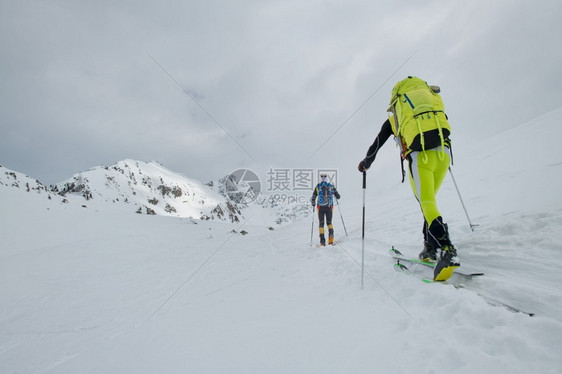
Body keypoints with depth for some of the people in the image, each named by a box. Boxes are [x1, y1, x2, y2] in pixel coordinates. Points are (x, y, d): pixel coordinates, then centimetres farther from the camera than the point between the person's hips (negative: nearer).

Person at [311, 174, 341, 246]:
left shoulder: (318, 186, 1)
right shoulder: (331, 186, 5)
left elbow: (313, 198, -3)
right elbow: (338, 197, 9)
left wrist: (313, 204, 16)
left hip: (320, 207, -1)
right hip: (329, 207, 1)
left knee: (321, 224, 9)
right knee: (329, 222, 17)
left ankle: (322, 240, -1)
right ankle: (331, 233, -13)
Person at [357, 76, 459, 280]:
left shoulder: (392, 120, 19)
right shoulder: (428, 110, 29)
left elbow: (376, 146, 22)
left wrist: (365, 163, 37)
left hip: (419, 157, -4)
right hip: (443, 152, 5)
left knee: (427, 204, -6)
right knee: (429, 201, 16)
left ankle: (447, 250, -22)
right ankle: (430, 247, 17)